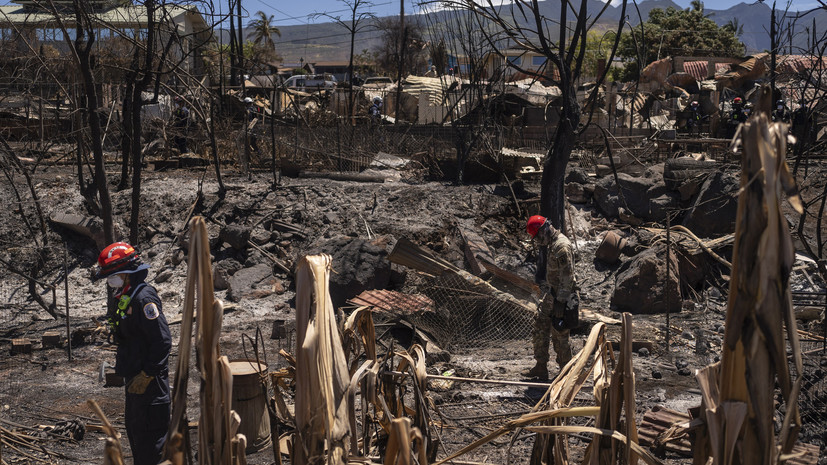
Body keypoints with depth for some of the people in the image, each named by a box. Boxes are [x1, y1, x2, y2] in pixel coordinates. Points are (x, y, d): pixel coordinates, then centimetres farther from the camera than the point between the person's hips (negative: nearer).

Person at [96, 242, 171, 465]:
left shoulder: (144, 298, -20)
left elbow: (162, 340, -24)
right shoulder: (125, 298, 12)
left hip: (149, 380, -11)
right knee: (133, 427, 20)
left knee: (149, 432, -5)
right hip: (135, 376, 11)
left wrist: (146, 375, -23)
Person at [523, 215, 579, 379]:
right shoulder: (550, 244, 10)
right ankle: (541, 368, 21)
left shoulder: (562, 247, -22)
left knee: (559, 335, 0)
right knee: (539, 330, 12)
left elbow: (567, 276, -23)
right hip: (550, 295, 10)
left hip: (561, 298, -10)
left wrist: (560, 301, -23)